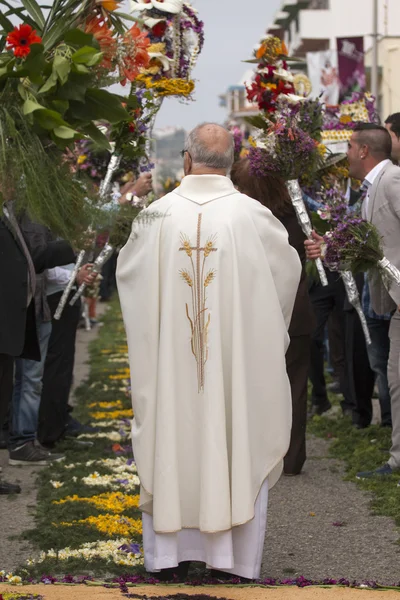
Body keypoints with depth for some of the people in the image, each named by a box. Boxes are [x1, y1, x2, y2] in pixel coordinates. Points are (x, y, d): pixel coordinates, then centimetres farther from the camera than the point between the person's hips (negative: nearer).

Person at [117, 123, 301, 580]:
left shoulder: (157, 215, -6)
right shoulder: (253, 216, -9)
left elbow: (127, 270, 11)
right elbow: (288, 268, 7)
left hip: (168, 358, 1)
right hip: (238, 354, -1)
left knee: (169, 441, 11)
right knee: (237, 442, 8)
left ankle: (167, 550, 16)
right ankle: (235, 553, 12)